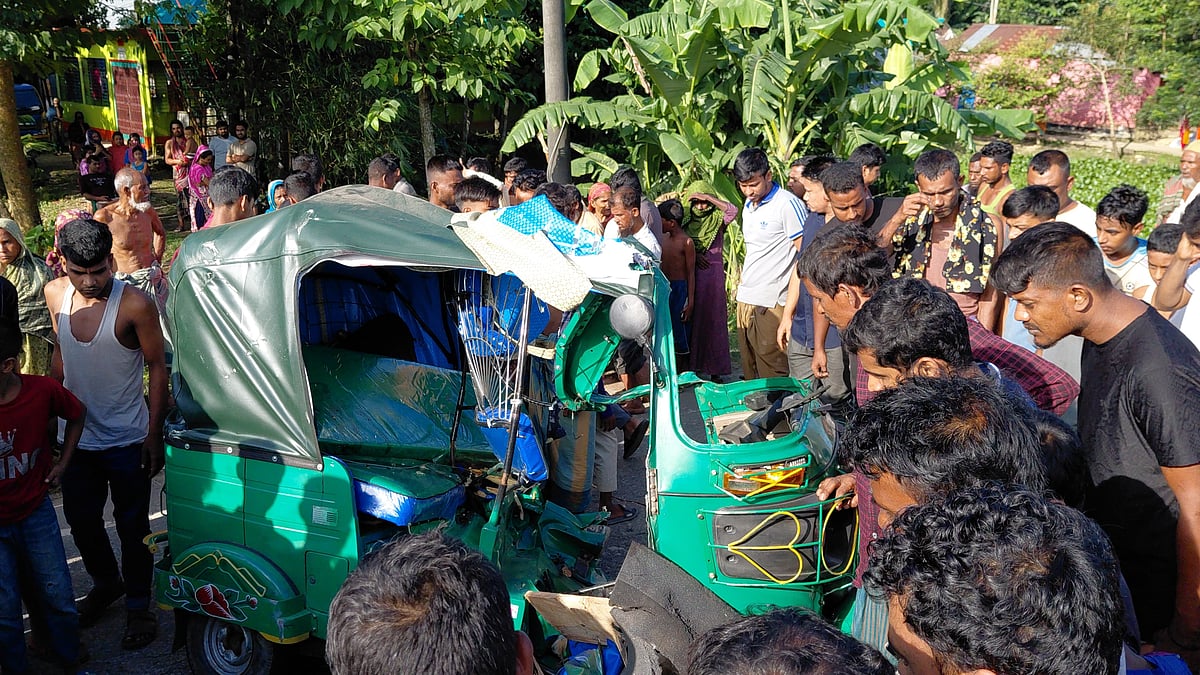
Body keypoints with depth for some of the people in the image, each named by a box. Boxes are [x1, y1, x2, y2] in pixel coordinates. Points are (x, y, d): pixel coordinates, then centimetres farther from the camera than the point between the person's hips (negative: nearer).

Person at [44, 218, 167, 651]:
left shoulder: (135, 306, -22)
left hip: (127, 440, -5)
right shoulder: (55, 295, -7)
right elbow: (61, 353, 9)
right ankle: (106, 583, 45)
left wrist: (154, 434, -12)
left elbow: (157, 367, -13)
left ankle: (138, 606, 28)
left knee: (132, 526, 8)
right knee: (80, 519, 19)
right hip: (76, 435, 5)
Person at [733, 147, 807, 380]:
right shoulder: (748, 206, 15)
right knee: (750, 374, 13)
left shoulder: (788, 204, -10)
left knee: (773, 376, -6)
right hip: (745, 300, 8)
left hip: (772, 303, -8)